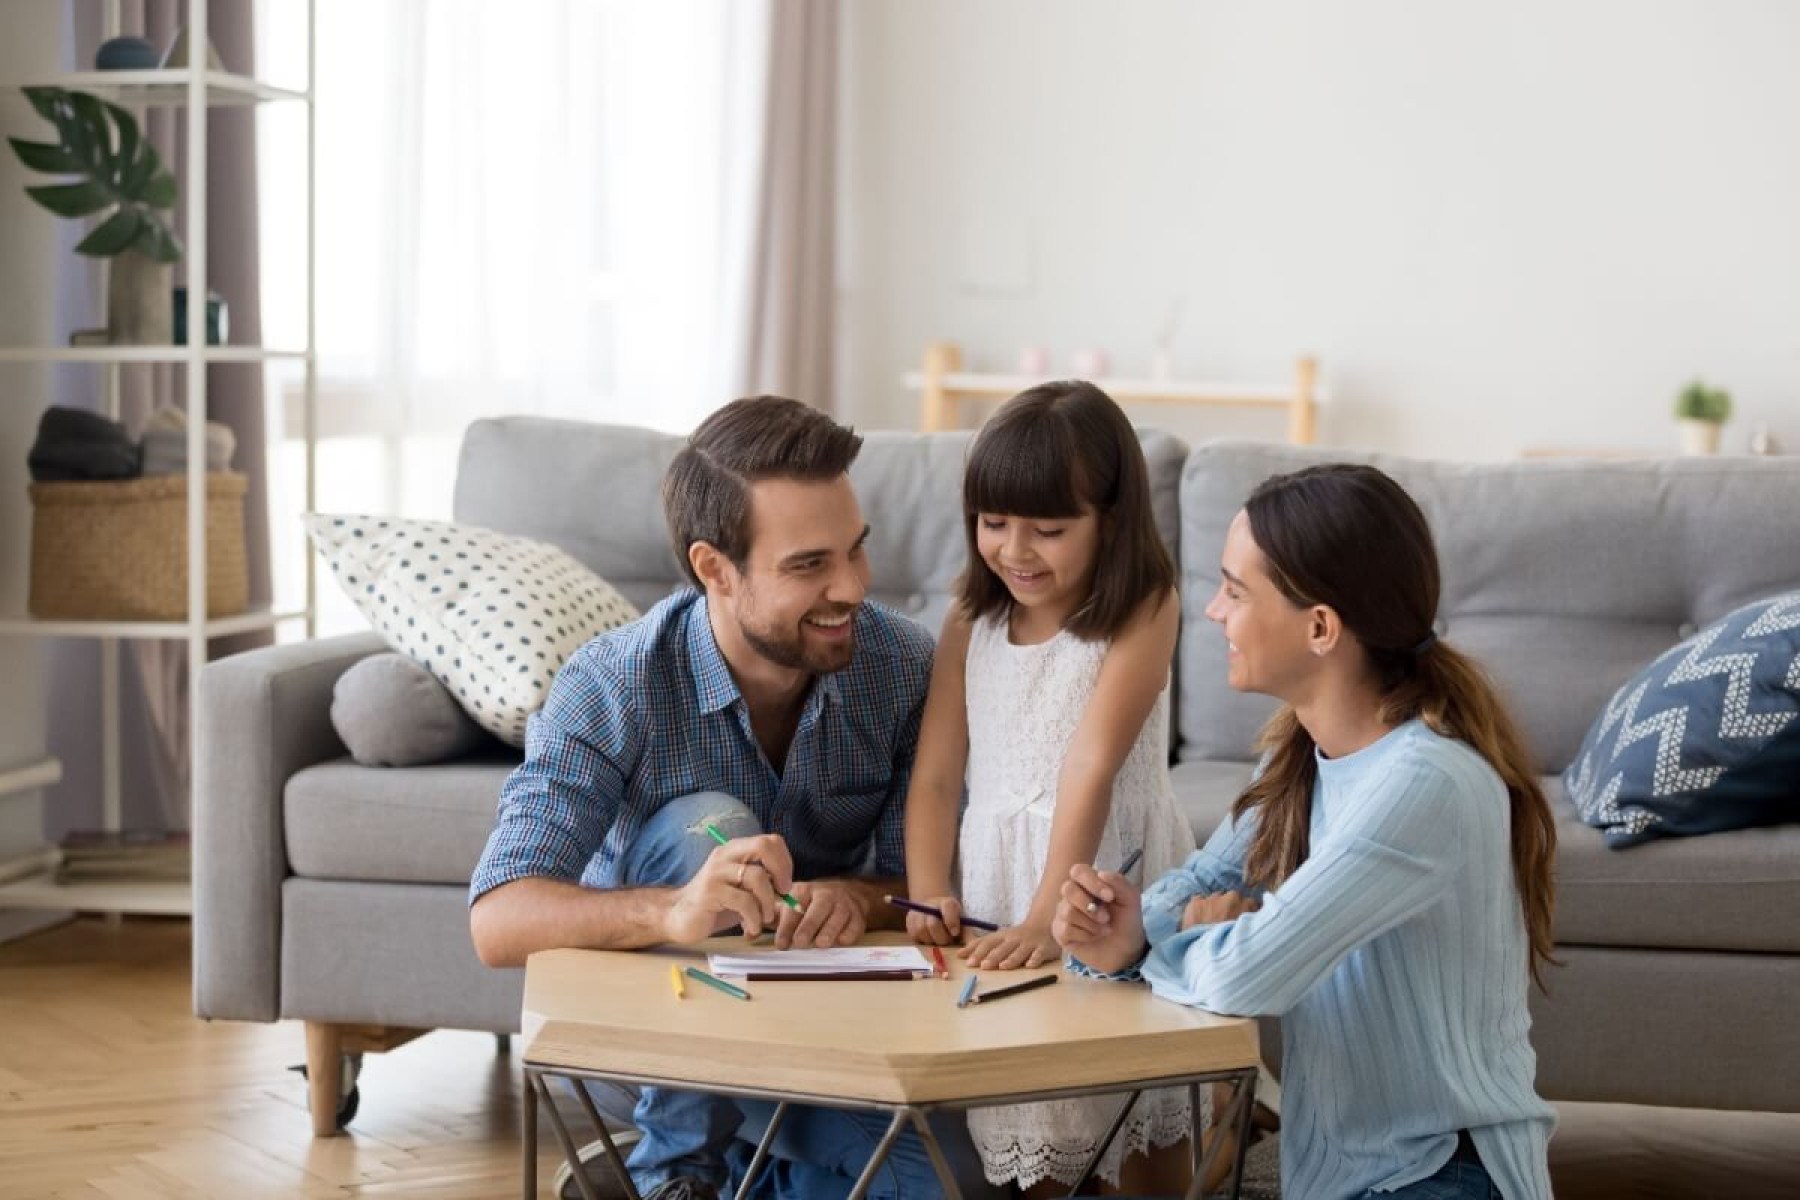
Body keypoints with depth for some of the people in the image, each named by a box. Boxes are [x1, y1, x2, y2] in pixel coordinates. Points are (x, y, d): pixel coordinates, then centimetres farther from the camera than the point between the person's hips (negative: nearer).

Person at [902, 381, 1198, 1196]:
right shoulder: (970, 621, 3)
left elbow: (1092, 767, -22)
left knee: (1144, 1106, 10)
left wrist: (1047, 917, -29)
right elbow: (936, 774, -1)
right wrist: (928, 897, -16)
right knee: (1028, 1110, 10)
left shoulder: (1143, 610, -12)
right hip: (997, 880, 4)